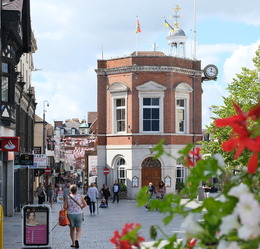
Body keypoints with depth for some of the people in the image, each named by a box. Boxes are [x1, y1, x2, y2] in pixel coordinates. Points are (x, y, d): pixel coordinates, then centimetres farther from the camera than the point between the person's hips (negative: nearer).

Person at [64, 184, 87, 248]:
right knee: (78, 229, 4)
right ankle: (76, 240, -21)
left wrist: (68, 208, 10)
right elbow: (85, 204, 4)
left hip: (70, 214, 0)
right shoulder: (80, 196, -4)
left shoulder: (67, 197, -8)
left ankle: (73, 243, 19)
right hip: (79, 214, 0)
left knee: (72, 229, 15)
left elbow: (65, 207, -11)